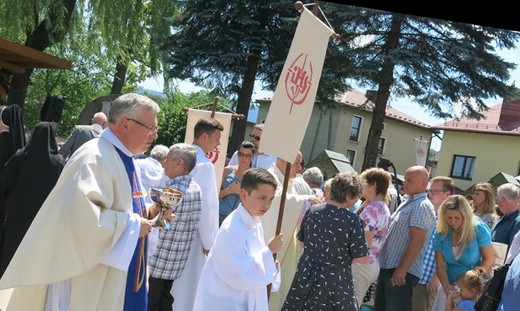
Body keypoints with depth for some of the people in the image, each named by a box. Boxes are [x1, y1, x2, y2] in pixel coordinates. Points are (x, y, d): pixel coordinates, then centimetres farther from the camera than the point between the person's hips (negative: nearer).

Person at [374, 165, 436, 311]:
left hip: (402, 271, -10)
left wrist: (402, 269, -24)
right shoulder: (407, 203, 16)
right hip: (388, 267, 10)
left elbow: (417, 241, -22)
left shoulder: (422, 206, -14)